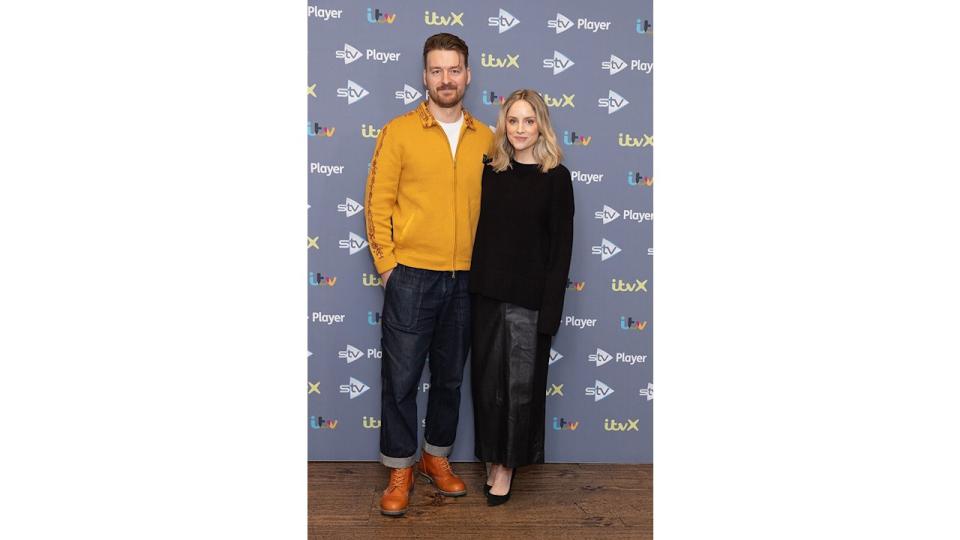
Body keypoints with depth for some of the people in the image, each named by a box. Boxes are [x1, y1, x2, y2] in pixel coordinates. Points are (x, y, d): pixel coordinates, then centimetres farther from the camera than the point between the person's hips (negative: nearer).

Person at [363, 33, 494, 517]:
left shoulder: (485, 139, 7)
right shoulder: (398, 132, -2)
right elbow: (378, 202, -3)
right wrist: (386, 264, -6)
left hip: (466, 279, 3)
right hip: (411, 276, -3)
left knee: (450, 377, 14)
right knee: (401, 377, 4)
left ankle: (436, 457, 32)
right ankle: (399, 469, 20)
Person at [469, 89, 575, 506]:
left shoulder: (556, 177, -4)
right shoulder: (491, 172, 7)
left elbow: (561, 247, -6)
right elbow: (480, 232, 9)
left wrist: (550, 309, -11)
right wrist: (473, 288, 2)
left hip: (529, 299, -3)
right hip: (487, 294, 4)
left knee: (521, 384, 7)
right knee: (487, 381, 10)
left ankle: (508, 464, 23)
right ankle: (492, 459, 27)